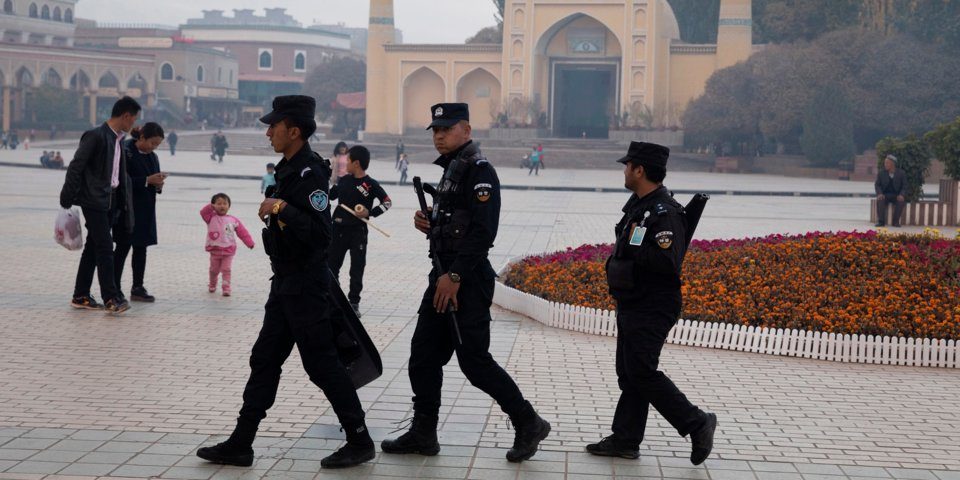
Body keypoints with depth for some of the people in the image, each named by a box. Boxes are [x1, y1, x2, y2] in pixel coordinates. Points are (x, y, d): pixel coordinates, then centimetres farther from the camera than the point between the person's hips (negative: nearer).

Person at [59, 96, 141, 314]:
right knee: (105, 248, -10)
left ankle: (80, 296, 17)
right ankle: (111, 298, -10)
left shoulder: (117, 140, 14)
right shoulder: (95, 136, -12)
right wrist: (67, 199, -14)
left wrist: (124, 204, 15)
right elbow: (75, 167, -13)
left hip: (111, 202, 9)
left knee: (93, 248, 11)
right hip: (94, 201, -9)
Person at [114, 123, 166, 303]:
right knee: (123, 248, -3)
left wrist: (158, 184, -6)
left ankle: (138, 288, 14)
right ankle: (115, 289, 3)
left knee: (141, 248, 8)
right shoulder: (126, 153, -12)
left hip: (146, 210, 7)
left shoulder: (152, 156, 11)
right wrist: (147, 180, -21)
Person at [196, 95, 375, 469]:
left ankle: (360, 442, 8)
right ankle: (240, 445, 15)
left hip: (305, 284, -10)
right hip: (285, 283, 10)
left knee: (321, 363, -3)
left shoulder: (311, 174, -18)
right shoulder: (288, 169, 12)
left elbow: (319, 233, -27)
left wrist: (281, 208, -27)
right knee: (264, 360, 10)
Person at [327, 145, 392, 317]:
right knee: (331, 265, 9)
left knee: (357, 269, 2)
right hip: (338, 230, 5)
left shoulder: (371, 184, -9)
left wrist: (370, 213, -15)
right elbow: (328, 196, 17)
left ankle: (354, 303, 11)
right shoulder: (343, 180, 5)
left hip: (358, 232, -5)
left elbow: (387, 202, -5)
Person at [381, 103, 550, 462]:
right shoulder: (451, 169, 17)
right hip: (444, 276, 10)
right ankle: (423, 433, 17)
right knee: (423, 355, 9)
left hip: (467, 281, -10)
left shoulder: (479, 170, -13)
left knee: (474, 361, -6)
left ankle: (528, 425, 7)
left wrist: (455, 276, -23)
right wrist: (428, 224, 4)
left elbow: (483, 230, -22)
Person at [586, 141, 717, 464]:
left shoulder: (665, 212, -21)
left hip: (651, 311, -10)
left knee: (641, 373, -8)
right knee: (628, 373, 12)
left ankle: (697, 424, 2)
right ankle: (625, 440, 18)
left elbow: (668, 262, -30)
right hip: (632, 307, 10)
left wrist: (634, 247, -21)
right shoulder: (639, 205, 12)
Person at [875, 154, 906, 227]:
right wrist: (880, 194, -16)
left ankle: (896, 221, -22)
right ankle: (881, 221, -28)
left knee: (901, 201, -33)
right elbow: (877, 185, 5)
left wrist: (901, 195, -20)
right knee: (880, 200, -33)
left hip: (896, 196, -1)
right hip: (884, 195, 1)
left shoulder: (901, 174, 1)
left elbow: (904, 186, 0)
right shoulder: (881, 173, 5)